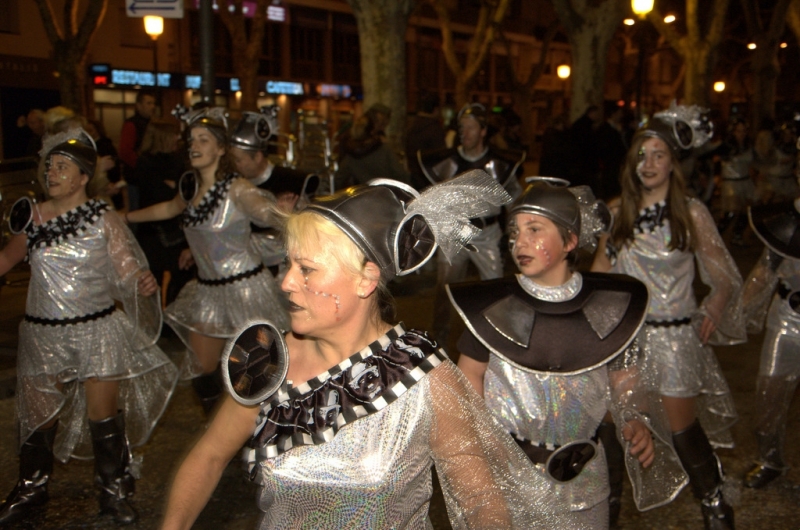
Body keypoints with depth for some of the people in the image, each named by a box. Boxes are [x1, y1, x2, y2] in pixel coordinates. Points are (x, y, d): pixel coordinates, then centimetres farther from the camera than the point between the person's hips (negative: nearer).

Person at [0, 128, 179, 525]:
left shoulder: (104, 219, -6)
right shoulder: (33, 217, 3)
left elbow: (127, 268, -8)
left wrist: (144, 282, -28)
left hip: (98, 332, -3)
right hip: (43, 333, 3)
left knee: (103, 416, 5)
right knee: (38, 417, 12)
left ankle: (115, 492, 25)